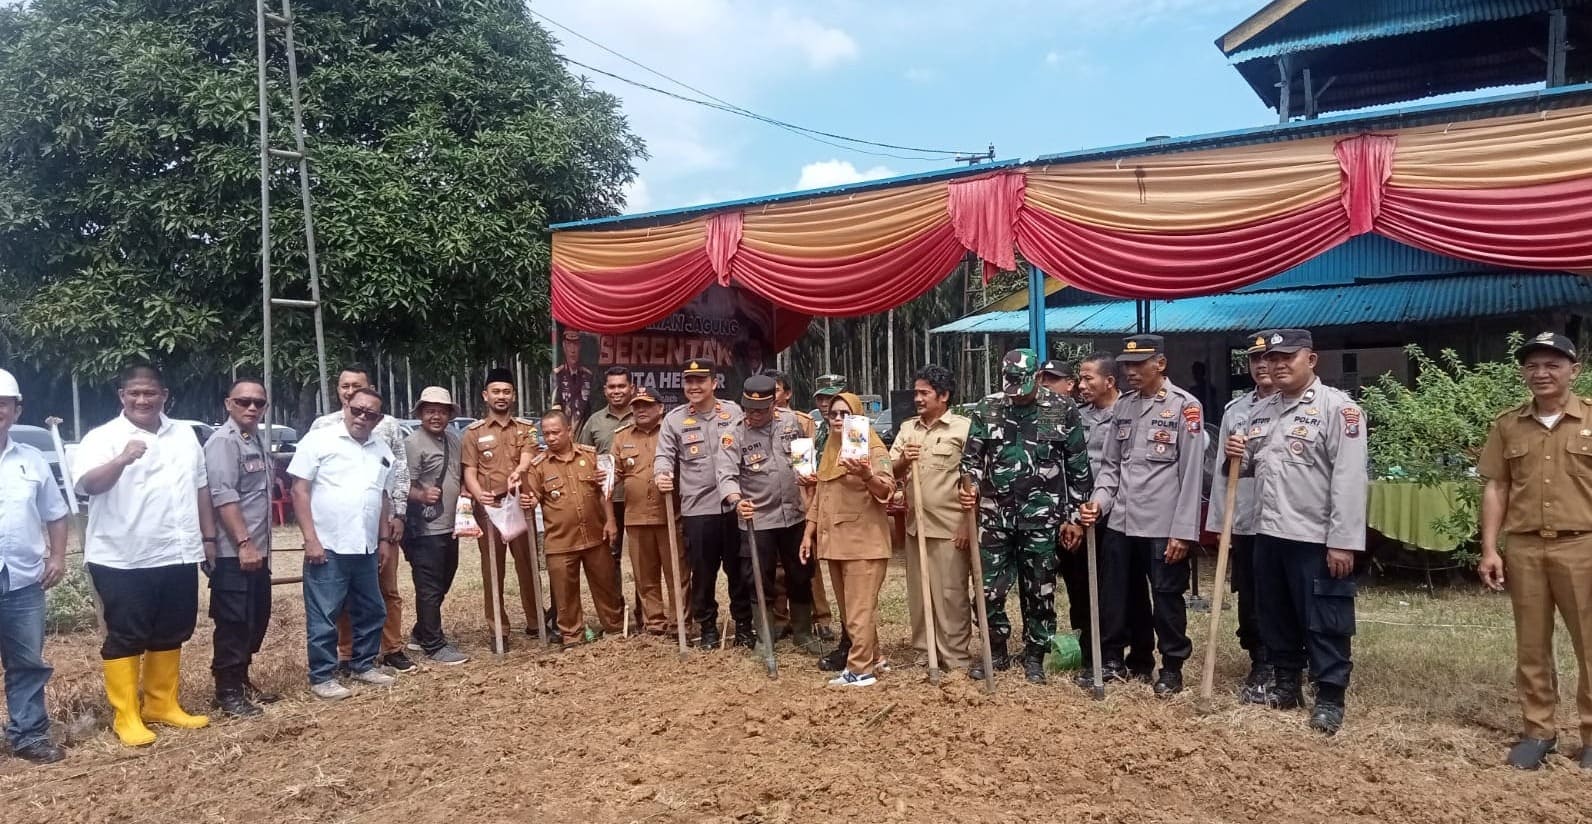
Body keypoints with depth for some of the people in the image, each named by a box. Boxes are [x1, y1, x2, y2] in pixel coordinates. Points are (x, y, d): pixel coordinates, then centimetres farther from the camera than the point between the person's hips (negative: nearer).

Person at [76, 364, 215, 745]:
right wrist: (122, 460, -41)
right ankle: (126, 717, 10)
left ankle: (162, 705, 25)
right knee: (124, 639, 2)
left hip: (177, 556, 5)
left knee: (170, 635, 13)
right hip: (122, 560, -5)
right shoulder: (102, 437, -5)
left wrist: (209, 537, 12)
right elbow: (88, 484, -22)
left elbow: (201, 488, 15)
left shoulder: (185, 435, 11)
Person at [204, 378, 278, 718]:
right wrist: (243, 543, -25)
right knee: (233, 625, -2)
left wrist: (259, 546, 19)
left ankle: (241, 681, 28)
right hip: (233, 554, -9)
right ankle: (228, 693, 8)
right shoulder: (223, 441, -12)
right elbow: (223, 496, -20)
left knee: (257, 620, 16)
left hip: (257, 552, 9)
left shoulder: (256, 442, 16)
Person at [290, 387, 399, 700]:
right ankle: (322, 677, 12)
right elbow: (300, 490, -9)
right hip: (328, 546, -6)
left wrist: (384, 539, 14)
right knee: (323, 617, 1)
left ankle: (363, 665, 29)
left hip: (366, 548, 6)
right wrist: (310, 538, -14)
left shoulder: (382, 450, 11)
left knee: (371, 612, 14)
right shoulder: (319, 440, -6)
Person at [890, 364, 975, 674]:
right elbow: (890, 472, 12)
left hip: (949, 527, -6)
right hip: (915, 524, 6)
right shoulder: (907, 428, 12)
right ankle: (924, 653, 25)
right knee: (918, 593, 13)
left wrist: (968, 525, -13)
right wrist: (903, 461, -11)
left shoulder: (963, 428, -5)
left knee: (951, 595, 0)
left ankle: (956, 659, 12)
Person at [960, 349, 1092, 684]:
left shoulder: (1063, 410, -3)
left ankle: (1034, 656, 26)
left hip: (1041, 517, -1)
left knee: (1039, 591, 9)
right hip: (994, 516, 2)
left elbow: (1078, 468, 1)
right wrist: (971, 487, -14)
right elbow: (972, 457, 7)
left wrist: (1073, 517, 0)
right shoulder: (987, 409, 2)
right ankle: (996, 650, 25)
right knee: (989, 589, 5)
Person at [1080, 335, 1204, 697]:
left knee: (1166, 597, 7)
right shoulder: (1123, 405, 10)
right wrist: (1100, 500, -4)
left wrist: (1184, 530, -13)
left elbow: (1191, 473, -10)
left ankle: (1172, 667, 23)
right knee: (1121, 595, 14)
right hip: (1122, 522, 6)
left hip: (1163, 525, -5)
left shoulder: (1185, 405, -6)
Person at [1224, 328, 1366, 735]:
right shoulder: (1259, 411, 13)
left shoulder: (1337, 406, -10)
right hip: (1269, 532, 7)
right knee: (1276, 615, 17)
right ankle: (1286, 683, 32)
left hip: (1317, 537, -7)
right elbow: (1251, 466, 24)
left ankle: (1329, 697, 14)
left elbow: (1349, 478, -16)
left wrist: (1343, 541, -21)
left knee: (1324, 622, 2)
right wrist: (1238, 456, -2)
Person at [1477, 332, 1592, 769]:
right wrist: (1490, 548, 1)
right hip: (1523, 548, 2)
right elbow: (1496, 488, 7)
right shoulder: (1507, 425, 6)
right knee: (1531, 646, 10)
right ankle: (1538, 730, 22)